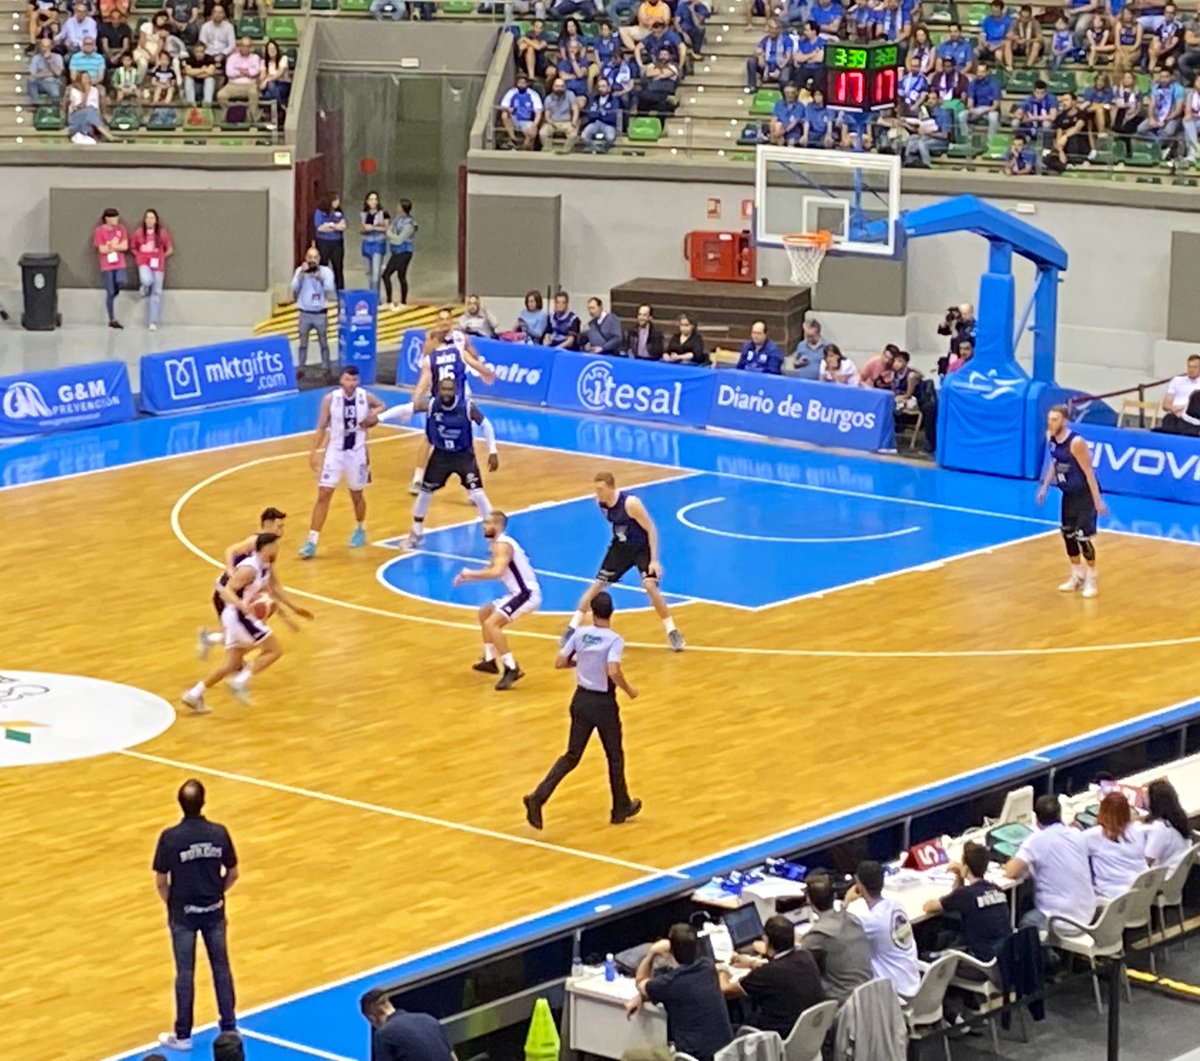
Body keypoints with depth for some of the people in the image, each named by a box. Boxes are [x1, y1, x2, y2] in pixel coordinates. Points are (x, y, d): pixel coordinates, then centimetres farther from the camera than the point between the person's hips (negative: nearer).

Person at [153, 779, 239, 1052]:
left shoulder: (170, 837, -18)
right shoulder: (219, 833, -11)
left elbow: (161, 882, -11)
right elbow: (233, 874, -1)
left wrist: (172, 903, 8)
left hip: (183, 913, -2)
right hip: (214, 910, 2)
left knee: (185, 973, 7)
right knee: (221, 968, 14)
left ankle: (183, 1035, 14)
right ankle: (229, 1027, 22)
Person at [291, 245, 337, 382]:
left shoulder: (326, 271, -7)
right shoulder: (300, 270, -2)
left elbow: (330, 289, -16)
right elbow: (294, 287, -13)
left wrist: (320, 278, -28)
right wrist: (302, 273, -23)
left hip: (320, 314, -1)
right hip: (305, 313, 2)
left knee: (323, 343, 3)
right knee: (303, 343, 10)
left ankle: (328, 370, 8)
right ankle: (301, 369, 20)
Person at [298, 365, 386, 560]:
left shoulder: (366, 397, -8)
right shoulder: (330, 399, -11)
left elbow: (382, 407, 14)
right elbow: (321, 427, -3)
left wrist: (373, 417, -8)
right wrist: (313, 452, -6)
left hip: (357, 453, 1)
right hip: (335, 451, -1)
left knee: (357, 495, 15)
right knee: (323, 495, -7)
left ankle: (360, 530, 43)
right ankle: (312, 542, -5)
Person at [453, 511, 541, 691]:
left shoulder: (502, 545, -16)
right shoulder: (499, 543, 16)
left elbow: (497, 572, -32)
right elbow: (491, 570, 26)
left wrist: (470, 573, -20)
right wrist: (467, 578, 12)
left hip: (526, 594, -11)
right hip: (521, 593, 11)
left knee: (491, 623, -22)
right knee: (485, 613, 26)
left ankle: (512, 669, -24)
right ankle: (490, 660, 33)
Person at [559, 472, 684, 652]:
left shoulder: (630, 503, -30)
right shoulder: (600, 502, -11)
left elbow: (651, 528, -23)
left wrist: (654, 560, -27)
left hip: (642, 547, -6)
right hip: (621, 547, 6)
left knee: (650, 585, -21)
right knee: (597, 584, 4)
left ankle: (671, 632, -7)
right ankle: (573, 628, 14)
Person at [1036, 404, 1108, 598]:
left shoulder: (1076, 443, -28)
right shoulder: (1050, 437, -4)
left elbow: (1088, 471, -23)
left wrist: (1097, 500, -21)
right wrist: (1045, 487, 11)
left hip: (1085, 493, -8)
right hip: (1069, 493, 8)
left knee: (1082, 537, -9)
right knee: (1068, 535, 13)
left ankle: (1091, 579, 8)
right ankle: (1077, 576, 29)